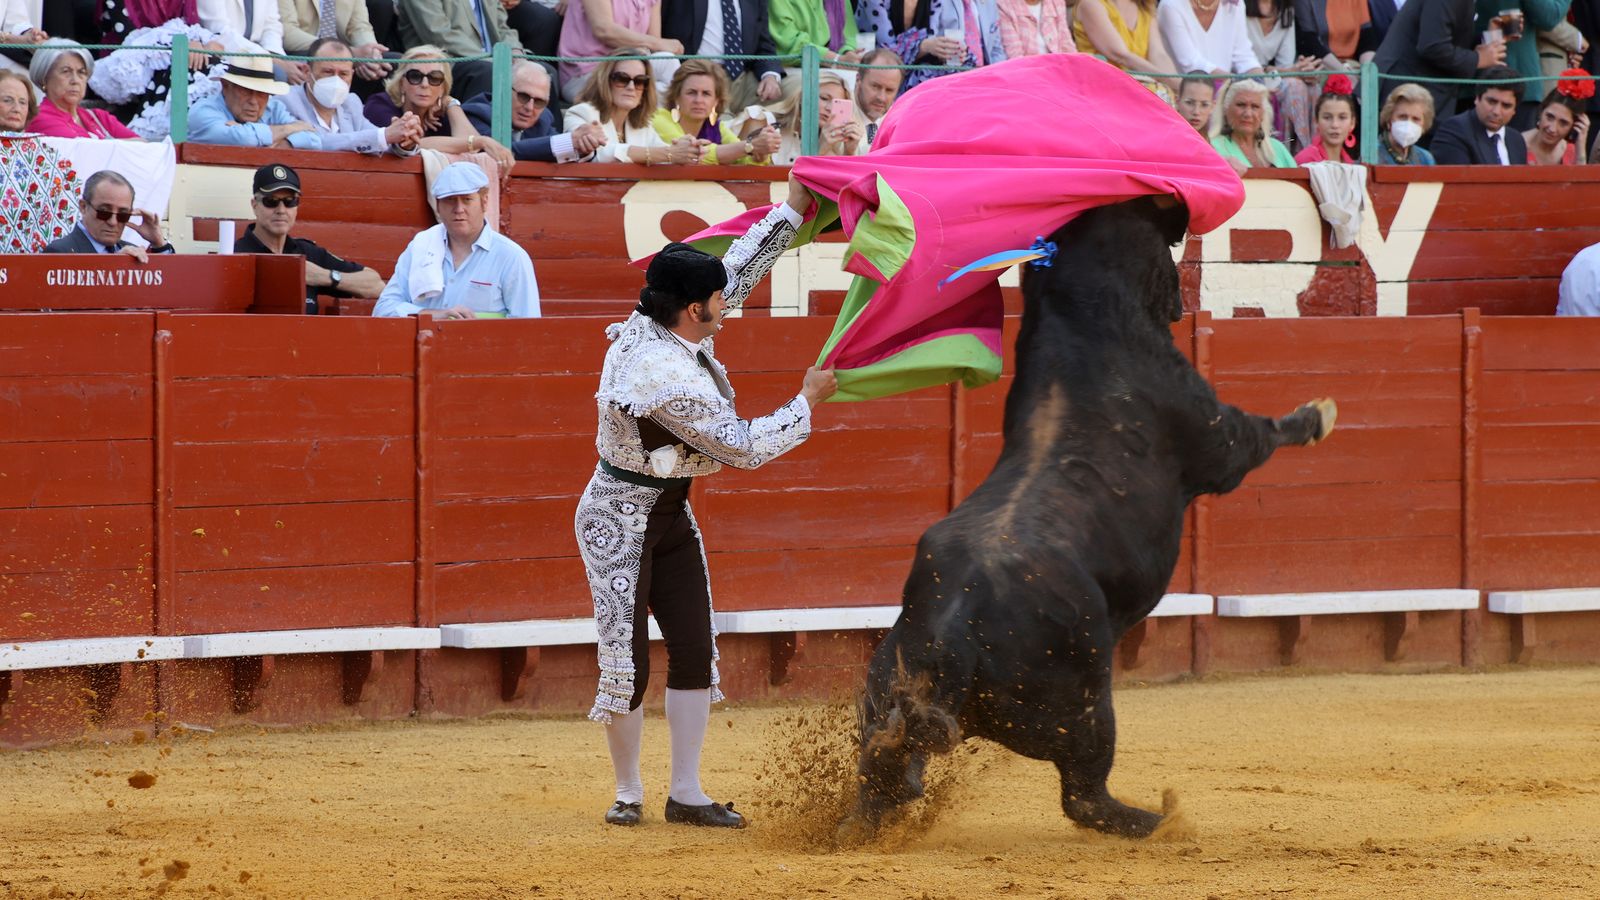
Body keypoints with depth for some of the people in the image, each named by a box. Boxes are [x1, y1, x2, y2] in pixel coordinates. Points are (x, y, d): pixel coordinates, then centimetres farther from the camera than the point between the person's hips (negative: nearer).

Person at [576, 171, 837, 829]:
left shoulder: (650, 327, -5)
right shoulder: (671, 379, -31)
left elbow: (740, 268, 10)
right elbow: (746, 447, -21)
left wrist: (792, 207, 8)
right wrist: (808, 401, -10)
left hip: (670, 514, 10)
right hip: (621, 520, -10)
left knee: (695, 653, 6)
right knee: (626, 666, -4)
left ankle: (686, 795, 12)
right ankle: (629, 793, 13)